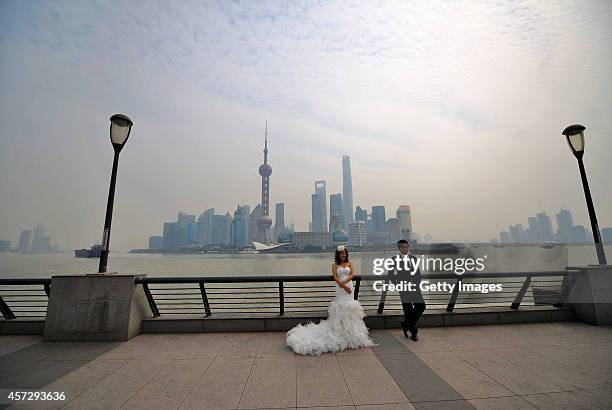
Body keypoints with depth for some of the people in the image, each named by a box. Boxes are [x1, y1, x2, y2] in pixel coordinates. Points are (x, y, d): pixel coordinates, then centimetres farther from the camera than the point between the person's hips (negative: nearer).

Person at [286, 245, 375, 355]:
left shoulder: (349, 263, 8)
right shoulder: (335, 265, 4)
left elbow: (352, 274, -4)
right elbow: (335, 277, -7)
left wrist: (343, 282, -15)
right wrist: (344, 286, -16)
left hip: (349, 287, 2)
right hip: (339, 288, -2)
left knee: (349, 308, 3)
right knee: (340, 308, -2)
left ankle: (350, 329, 15)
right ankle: (340, 329, 8)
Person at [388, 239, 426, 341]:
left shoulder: (413, 258, 11)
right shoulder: (395, 259, -3)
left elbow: (418, 273, 14)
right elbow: (391, 274, -3)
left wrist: (417, 283, 1)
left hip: (414, 287, 4)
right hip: (403, 288, -4)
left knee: (421, 306, -4)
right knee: (408, 310, 2)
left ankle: (406, 324, 16)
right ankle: (413, 331, 22)